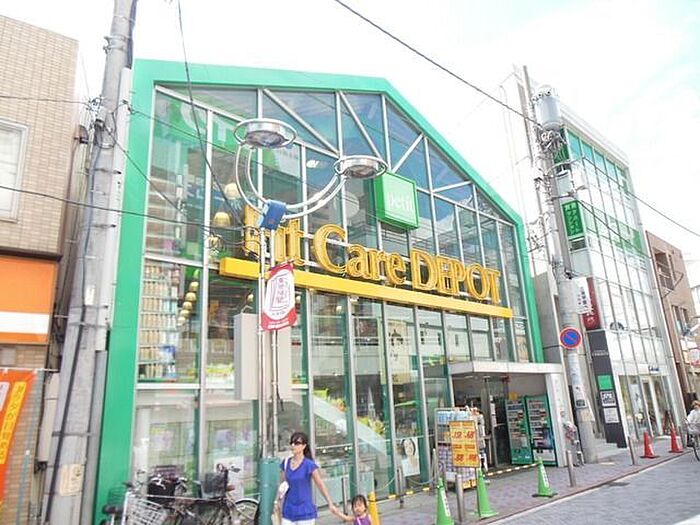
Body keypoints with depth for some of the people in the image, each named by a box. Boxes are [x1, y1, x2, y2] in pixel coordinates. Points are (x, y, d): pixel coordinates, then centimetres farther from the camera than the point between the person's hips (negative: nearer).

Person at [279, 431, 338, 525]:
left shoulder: (309, 465, -9)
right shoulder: (286, 463, 4)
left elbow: (320, 485, -4)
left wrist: (330, 504, -3)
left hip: (305, 513, -4)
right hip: (288, 511, 4)